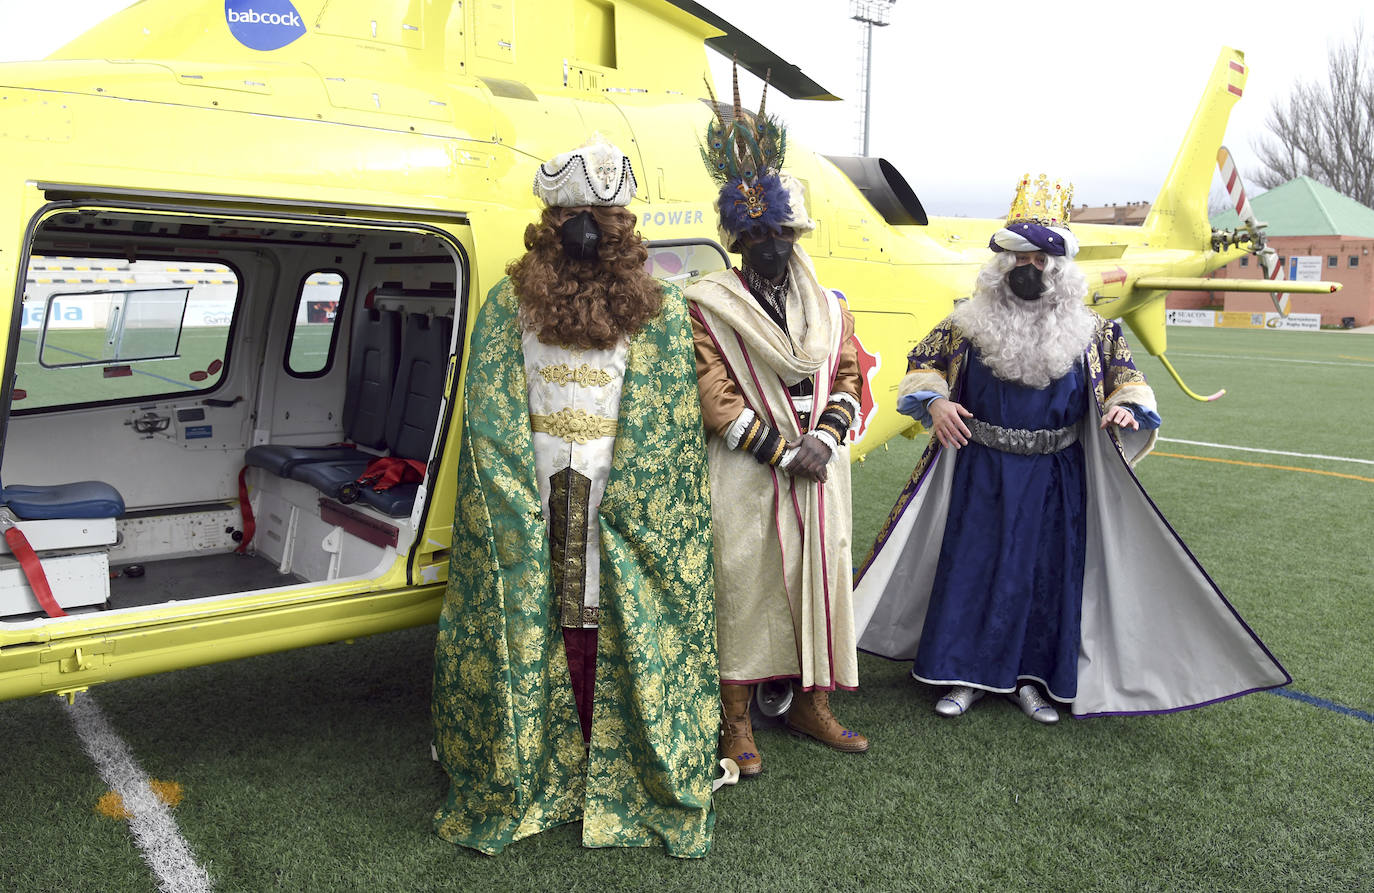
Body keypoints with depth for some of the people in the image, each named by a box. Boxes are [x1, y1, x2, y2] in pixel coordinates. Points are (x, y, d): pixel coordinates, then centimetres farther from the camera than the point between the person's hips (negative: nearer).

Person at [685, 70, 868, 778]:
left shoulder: (829, 307, 13)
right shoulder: (709, 306, -3)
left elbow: (848, 380, 11)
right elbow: (716, 398, -11)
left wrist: (824, 437, -8)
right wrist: (785, 453, -15)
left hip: (819, 472, 5)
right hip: (745, 475, -5)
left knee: (820, 580, 10)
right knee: (741, 584, 0)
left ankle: (811, 705, 27)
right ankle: (735, 719, 14)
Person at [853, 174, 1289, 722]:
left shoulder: (1088, 332, 1)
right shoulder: (969, 323, -2)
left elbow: (1127, 377, 10)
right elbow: (924, 365, 6)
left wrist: (1128, 410, -11)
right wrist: (934, 402, -13)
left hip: (1054, 478, 1)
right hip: (982, 474, -1)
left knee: (1046, 571, 7)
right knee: (972, 564, 2)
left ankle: (1032, 677, 22)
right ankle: (966, 673, 17)